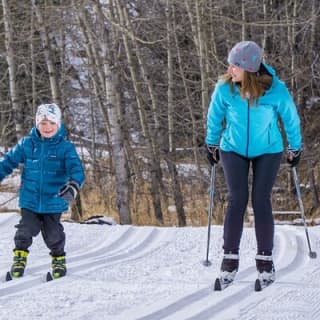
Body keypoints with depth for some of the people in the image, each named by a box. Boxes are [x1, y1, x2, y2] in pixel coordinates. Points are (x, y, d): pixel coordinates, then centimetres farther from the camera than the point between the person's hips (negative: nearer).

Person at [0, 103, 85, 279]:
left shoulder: (65, 147, -6)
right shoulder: (26, 144, -1)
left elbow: (76, 168, -17)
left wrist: (74, 185, -36)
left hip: (53, 201, -1)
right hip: (30, 200, 1)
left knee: (53, 235, 9)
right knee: (25, 231, -4)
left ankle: (58, 259, 35)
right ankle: (20, 258, 20)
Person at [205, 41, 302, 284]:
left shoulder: (276, 90, -21)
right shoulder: (225, 88, -18)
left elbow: (291, 119, -3)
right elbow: (215, 116, 2)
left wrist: (295, 148, 8)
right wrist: (212, 144, 12)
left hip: (268, 151, -1)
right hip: (234, 149, 1)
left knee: (261, 201, -7)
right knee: (237, 199, -9)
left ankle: (265, 258, 3)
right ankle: (230, 256, -1)